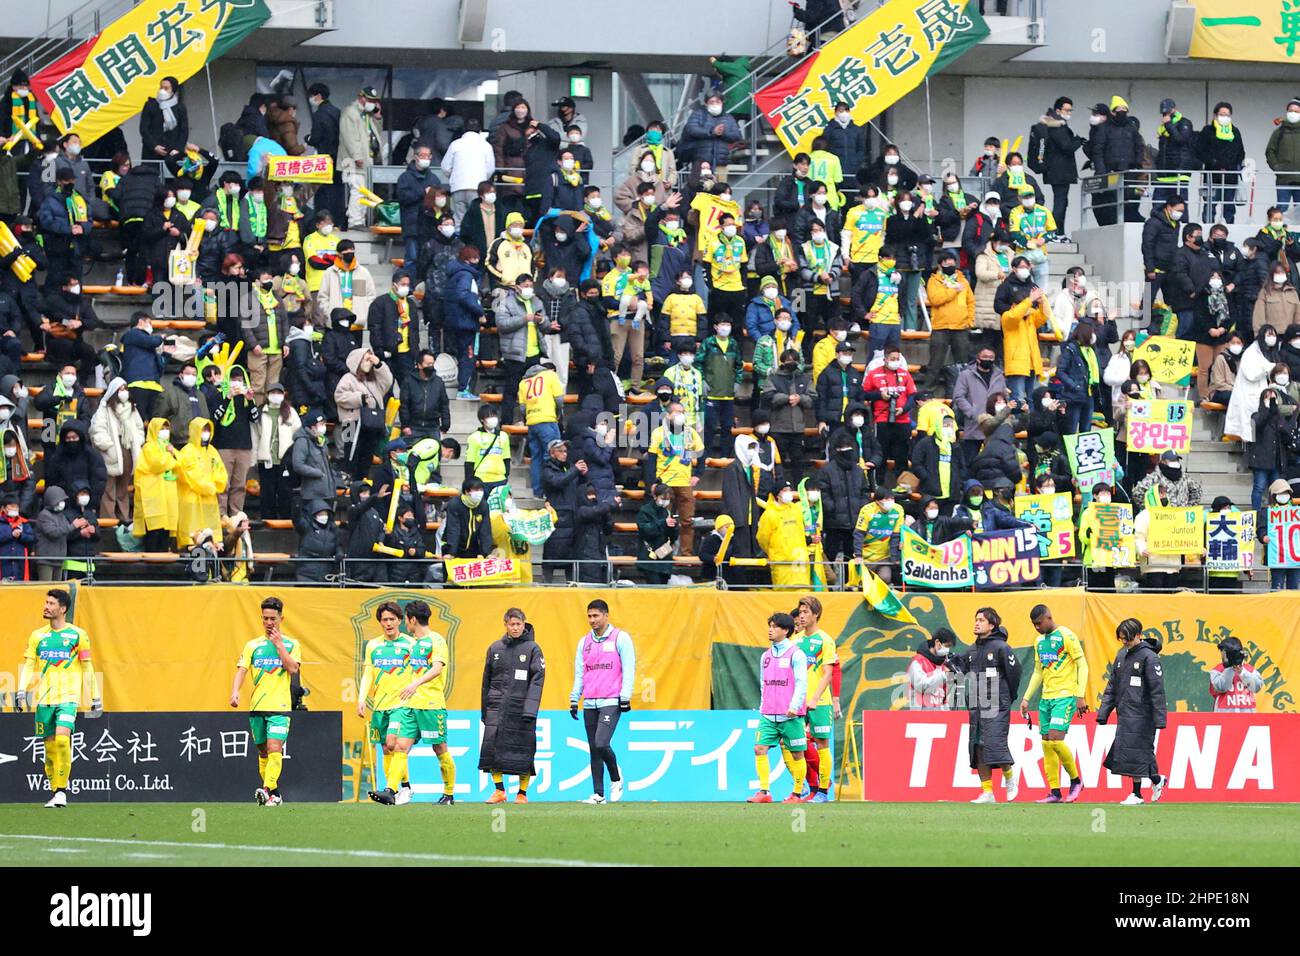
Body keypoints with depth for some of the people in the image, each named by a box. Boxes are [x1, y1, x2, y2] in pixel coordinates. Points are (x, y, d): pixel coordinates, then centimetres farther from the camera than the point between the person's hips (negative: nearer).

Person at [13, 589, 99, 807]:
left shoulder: (77, 635, 4)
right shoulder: (37, 636, 11)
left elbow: (87, 668, 7)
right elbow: (28, 666, 8)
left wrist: (95, 698, 6)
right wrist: (21, 690, -7)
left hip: (68, 697, -4)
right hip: (43, 699, 4)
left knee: (62, 738, -22)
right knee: (50, 747, 3)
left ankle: (62, 790, -16)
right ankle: (55, 793, 13)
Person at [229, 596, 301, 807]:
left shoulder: (291, 644, 5)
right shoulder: (253, 645, 12)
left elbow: (293, 669, -9)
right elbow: (241, 670, 3)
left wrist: (279, 645, -10)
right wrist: (235, 692, -14)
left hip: (280, 706, -4)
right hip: (256, 707, 4)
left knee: (274, 748, -18)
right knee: (263, 752, 8)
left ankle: (267, 790, -26)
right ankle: (274, 793, 18)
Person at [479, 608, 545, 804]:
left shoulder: (533, 649, 1)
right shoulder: (495, 648, 11)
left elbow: (537, 679, -5)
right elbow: (487, 680, 16)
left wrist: (530, 709, -15)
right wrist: (484, 710, 13)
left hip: (521, 707, -3)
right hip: (497, 706, 3)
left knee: (523, 751, -1)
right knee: (491, 745, -11)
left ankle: (522, 793, 10)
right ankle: (499, 790, -2)